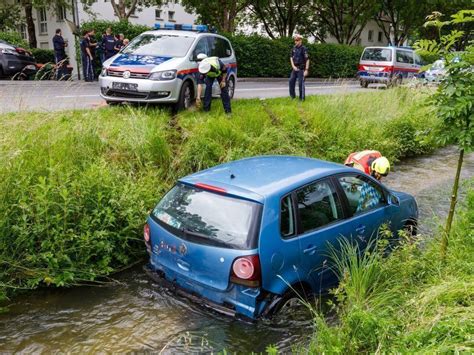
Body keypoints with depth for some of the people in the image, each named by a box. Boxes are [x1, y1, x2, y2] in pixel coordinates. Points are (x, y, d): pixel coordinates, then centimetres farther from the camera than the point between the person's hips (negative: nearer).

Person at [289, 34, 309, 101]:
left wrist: (306, 70, -18)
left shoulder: (303, 49, -12)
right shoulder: (294, 48, 7)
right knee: (291, 81, 5)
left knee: (301, 83, -4)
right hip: (294, 68, 6)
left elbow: (307, 60, -14)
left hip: (301, 68, -6)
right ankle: (292, 96, 18)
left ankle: (302, 98, 4)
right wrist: (293, 66, -2)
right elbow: (291, 57, 12)